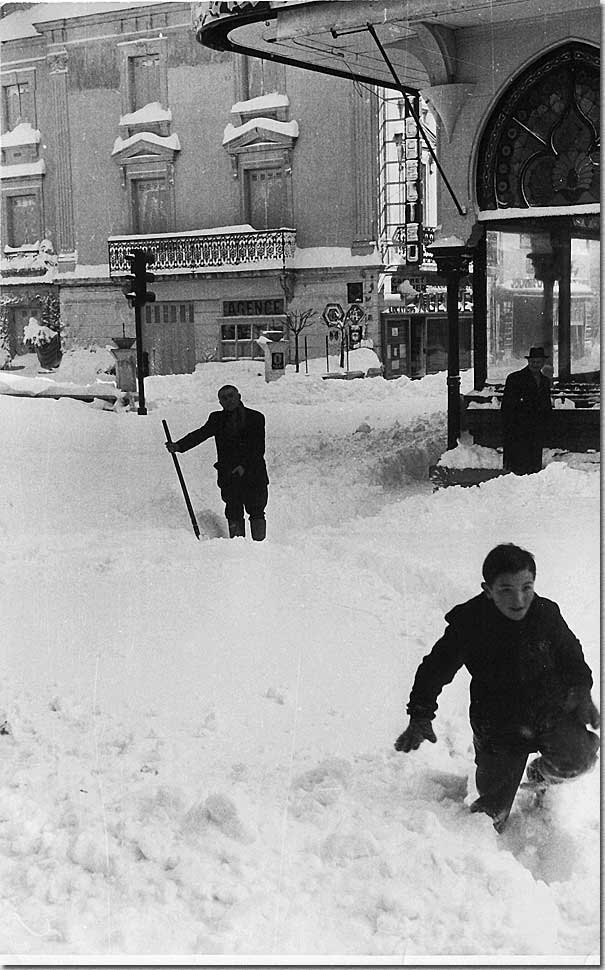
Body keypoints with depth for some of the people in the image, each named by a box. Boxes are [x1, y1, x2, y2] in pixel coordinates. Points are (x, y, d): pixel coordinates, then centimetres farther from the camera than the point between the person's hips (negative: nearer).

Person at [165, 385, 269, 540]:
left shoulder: (256, 418, 3)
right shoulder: (217, 419, 10)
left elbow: (259, 448, -4)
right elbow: (200, 434, -4)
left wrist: (244, 466, -17)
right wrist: (179, 446, -20)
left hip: (254, 474, -1)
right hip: (229, 476, 1)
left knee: (256, 510, 0)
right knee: (234, 513, 1)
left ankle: (260, 543, 9)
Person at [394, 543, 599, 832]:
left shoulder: (547, 613, -13)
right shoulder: (467, 624, -18)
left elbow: (571, 657, 8)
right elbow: (435, 668, -4)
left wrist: (581, 692, -2)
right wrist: (420, 717, -11)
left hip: (552, 710, 2)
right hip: (498, 725, -2)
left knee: (575, 759, -21)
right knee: (493, 809, 1)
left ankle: (541, 775, 15)